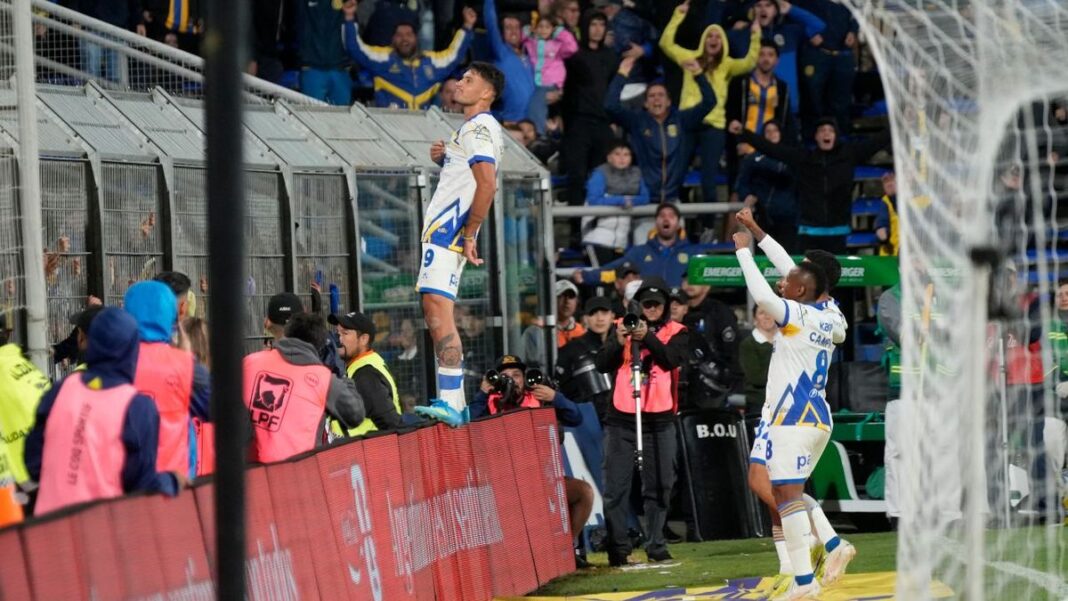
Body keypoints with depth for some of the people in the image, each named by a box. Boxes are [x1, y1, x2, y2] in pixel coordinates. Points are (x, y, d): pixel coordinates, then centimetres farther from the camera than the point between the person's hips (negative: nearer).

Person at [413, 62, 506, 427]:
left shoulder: (478, 127, -11)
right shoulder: (477, 127, 22)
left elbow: (487, 183, -22)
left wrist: (470, 234, -20)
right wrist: (444, 159, 16)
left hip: (448, 229, -11)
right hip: (443, 228, 11)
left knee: (438, 310, -18)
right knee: (435, 314, 13)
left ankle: (450, 404, -24)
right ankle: (454, 403, 15)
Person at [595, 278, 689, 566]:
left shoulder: (676, 332, 6)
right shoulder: (621, 326, 8)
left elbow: (674, 358, -14)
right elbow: (602, 365, -2)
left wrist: (647, 337, -27)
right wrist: (619, 342, -21)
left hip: (660, 420, 0)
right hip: (621, 419, 0)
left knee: (658, 486, 2)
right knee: (616, 486, -4)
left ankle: (656, 545, 9)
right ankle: (617, 548, -3)